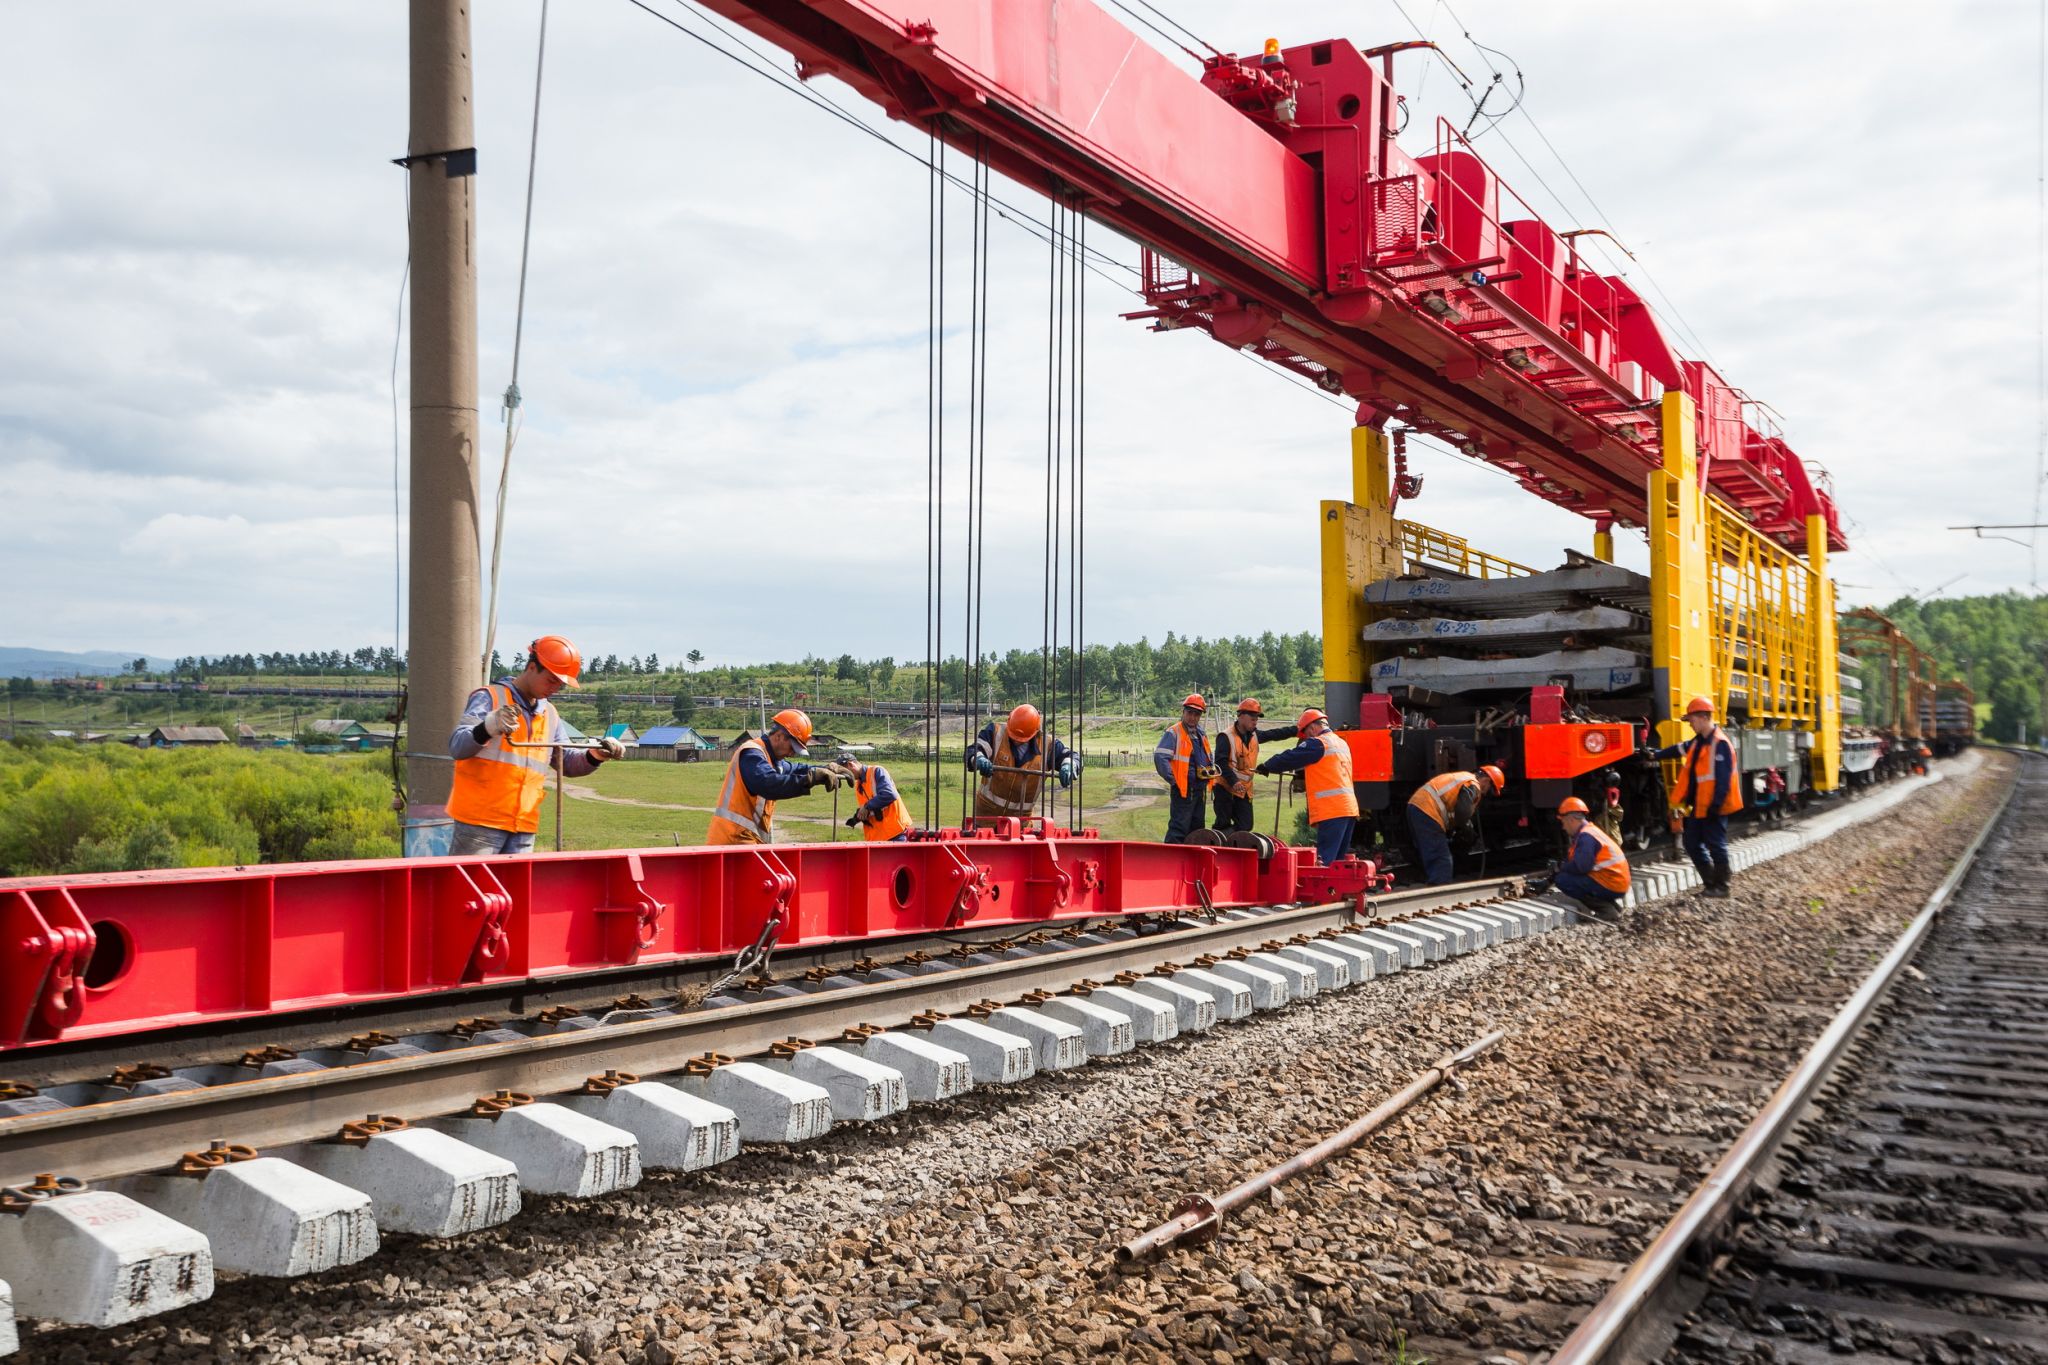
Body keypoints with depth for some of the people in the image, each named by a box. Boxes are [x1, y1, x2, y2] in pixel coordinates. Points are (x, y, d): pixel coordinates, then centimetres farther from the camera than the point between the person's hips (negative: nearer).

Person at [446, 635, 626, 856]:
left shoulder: (550, 715, 17)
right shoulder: (489, 698, -4)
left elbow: (566, 762, 25)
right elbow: (457, 747, -15)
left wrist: (594, 756, 3)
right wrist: (488, 728, -37)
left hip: (524, 829, 6)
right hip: (479, 822, -6)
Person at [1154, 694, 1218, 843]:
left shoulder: (1201, 734, 14)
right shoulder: (1173, 733, -12)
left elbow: (1209, 757, 32)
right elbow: (1160, 757, -22)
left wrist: (1211, 770, 16)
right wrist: (1173, 780, -19)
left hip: (1200, 790, 8)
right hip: (1183, 791, -8)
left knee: (1196, 829, 15)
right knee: (1179, 829, -12)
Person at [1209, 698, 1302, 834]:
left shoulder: (1254, 735, 8)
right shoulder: (1226, 737, -15)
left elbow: (1276, 734, 11)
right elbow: (1221, 762, -23)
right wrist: (1233, 781, -31)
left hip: (1244, 790, 7)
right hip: (1225, 787, -7)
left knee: (1245, 827, 5)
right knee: (1223, 825, -7)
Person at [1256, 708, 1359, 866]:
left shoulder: (1317, 744, -6)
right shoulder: (1342, 744, 20)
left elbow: (1289, 759, -5)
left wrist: (1265, 767, 8)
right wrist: (1302, 775, 32)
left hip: (1331, 811, -9)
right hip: (1350, 809, 9)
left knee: (1324, 862, -13)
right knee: (1338, 862, 12)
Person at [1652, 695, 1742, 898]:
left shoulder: (1720, 744, -18)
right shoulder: (1698, 742, 10)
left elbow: (1723, 779, -22)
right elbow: (1679, 749, 29)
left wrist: (1715, 805, -24)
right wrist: (1656, 755, 29)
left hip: (1713, 807, -10)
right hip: (1698, 806, 10)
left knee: (1716, 846, -1)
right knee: (1693, 844, 12)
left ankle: (1721, 888, 9)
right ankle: (1712, 883, 20)